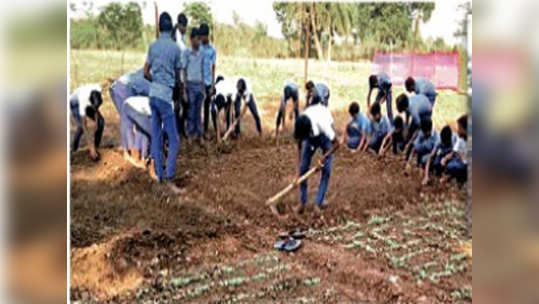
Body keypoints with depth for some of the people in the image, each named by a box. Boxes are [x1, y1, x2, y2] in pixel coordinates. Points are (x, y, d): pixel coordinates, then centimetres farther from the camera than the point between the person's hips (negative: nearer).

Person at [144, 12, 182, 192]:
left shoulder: (153, 46, 8)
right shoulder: (175, 48, -4)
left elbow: (146, 73, 8)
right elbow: (177, 75, 8)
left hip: (153, 94, 6)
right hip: (165, 94, -6)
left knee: (156, 136, 11)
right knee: (174, 139, -4)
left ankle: (159, 174, 16)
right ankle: (169, 178, -9)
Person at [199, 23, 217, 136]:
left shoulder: (212, 50, 1)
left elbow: (213, 68, 4)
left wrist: (212, 85, 1)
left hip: (208, 83, 1)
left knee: (206, 107, 8)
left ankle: (205, 130, 17)